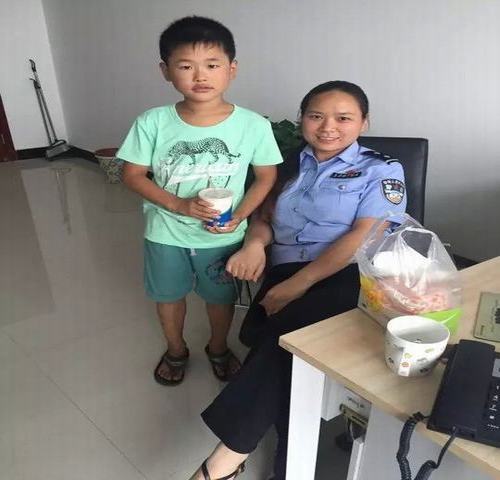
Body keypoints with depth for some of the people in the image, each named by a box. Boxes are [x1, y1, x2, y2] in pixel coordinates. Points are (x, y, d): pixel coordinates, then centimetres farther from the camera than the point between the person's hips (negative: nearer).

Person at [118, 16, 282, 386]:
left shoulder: (254, 126, -16)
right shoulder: (152, 123, -15)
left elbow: (266, 177, -5)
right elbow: (133, 175, -8)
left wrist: (239, 216, -19)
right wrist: (179, 205, -22)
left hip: (223, 236, 0)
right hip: (166, 233, 1)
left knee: (221, 297, 20)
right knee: (169, 295, 21)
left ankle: (218, 348, 50)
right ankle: (176, 351, 50)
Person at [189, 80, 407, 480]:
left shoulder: (381, 171, 7)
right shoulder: (291, 165, 22)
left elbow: (366, 238, -7)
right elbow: (265, 216, 22)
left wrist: (299, 283, -17)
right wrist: (254, 243, -5)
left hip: (351, 278, -4)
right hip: (286, 275, 4)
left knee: (284, 332, -31)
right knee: (284, 346, -26)